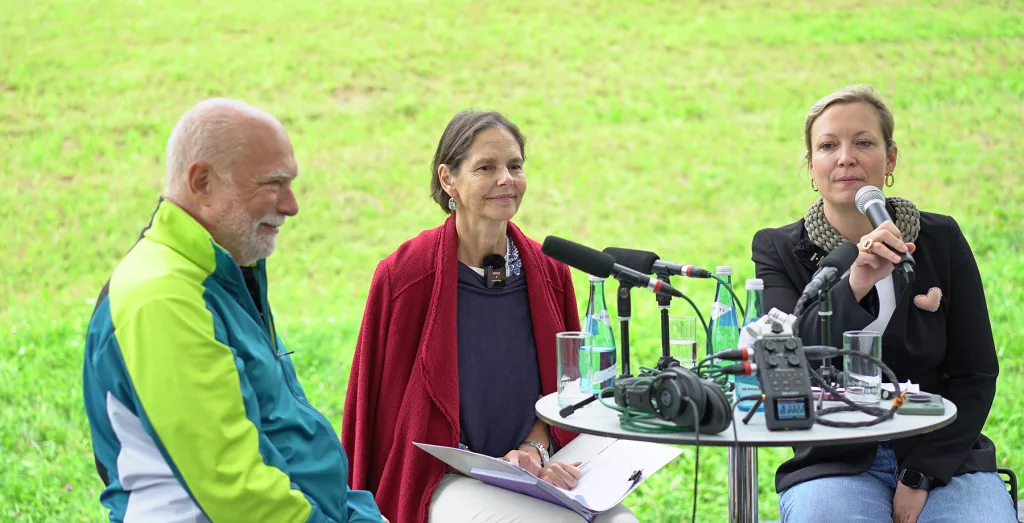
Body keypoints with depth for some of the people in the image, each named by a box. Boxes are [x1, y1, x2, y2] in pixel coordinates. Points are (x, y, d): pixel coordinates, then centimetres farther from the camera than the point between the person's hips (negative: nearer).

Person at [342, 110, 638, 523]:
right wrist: (490, 466, -10)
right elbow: (390, 406, -2)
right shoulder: (405, 275, -6)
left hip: (538, 469, 5)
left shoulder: (549, 272, 6)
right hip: (445, 480, -5)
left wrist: (533, 449, -5)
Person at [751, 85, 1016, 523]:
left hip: (943, 458, 1)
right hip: (834, 465, -1)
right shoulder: (778, 251, 1)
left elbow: (975, 375, 2)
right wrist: (853, 286, -29)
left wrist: (920, 477, -8)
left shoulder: (941, 241, 3)